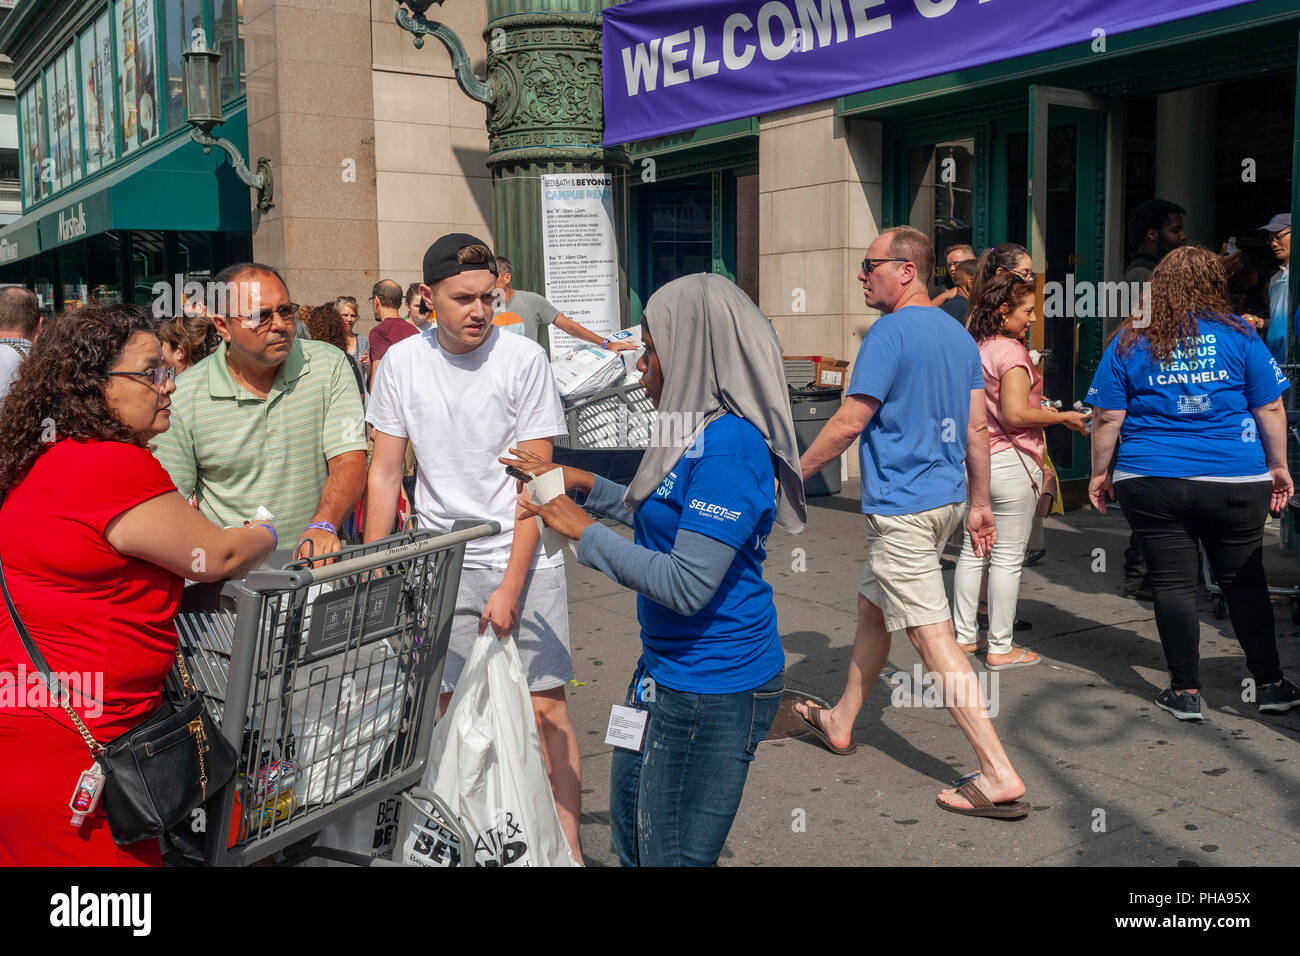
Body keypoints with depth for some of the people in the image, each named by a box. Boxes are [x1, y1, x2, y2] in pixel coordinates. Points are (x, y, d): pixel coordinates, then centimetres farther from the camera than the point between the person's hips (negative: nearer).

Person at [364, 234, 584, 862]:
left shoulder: (523, 359, -9)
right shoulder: (401, 362, 1)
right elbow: (385, 473, 6)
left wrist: (510, 586, -14)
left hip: (520, 557, -3)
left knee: (543, 706, -4)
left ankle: (567, 846, 9)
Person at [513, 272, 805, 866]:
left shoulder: (729, 445, -24)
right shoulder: (702, 430, 7)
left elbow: (687, 586, -27)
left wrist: (582, 529, -18)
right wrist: (584, 484, 18)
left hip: (712, 688, -10)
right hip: (670, 671, 10)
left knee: (673, 855, 4)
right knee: (631, 826, 24)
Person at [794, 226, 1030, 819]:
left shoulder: (890, 332, -15)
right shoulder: (959, 334, 11)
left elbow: (850, 421, -16)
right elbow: (977, 427, 12)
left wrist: (793, 474, -5)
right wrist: (979, 503, 17)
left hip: (901, 504, -10)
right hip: (946, 498, 10)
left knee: (932, 636, -8)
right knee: (871, 604, 23)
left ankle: (999, 775, -9)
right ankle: (841, 722, 38)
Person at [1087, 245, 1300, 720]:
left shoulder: (1130, 341, 1)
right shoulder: (1238, 333, 1)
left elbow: (1107, 418, -1)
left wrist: (1100, 473, 9)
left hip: (1151, 484, 0)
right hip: (1235, 481, 1)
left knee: (1172, 582, 6)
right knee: (1244, 581, 13)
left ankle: (1186, 691, 10)